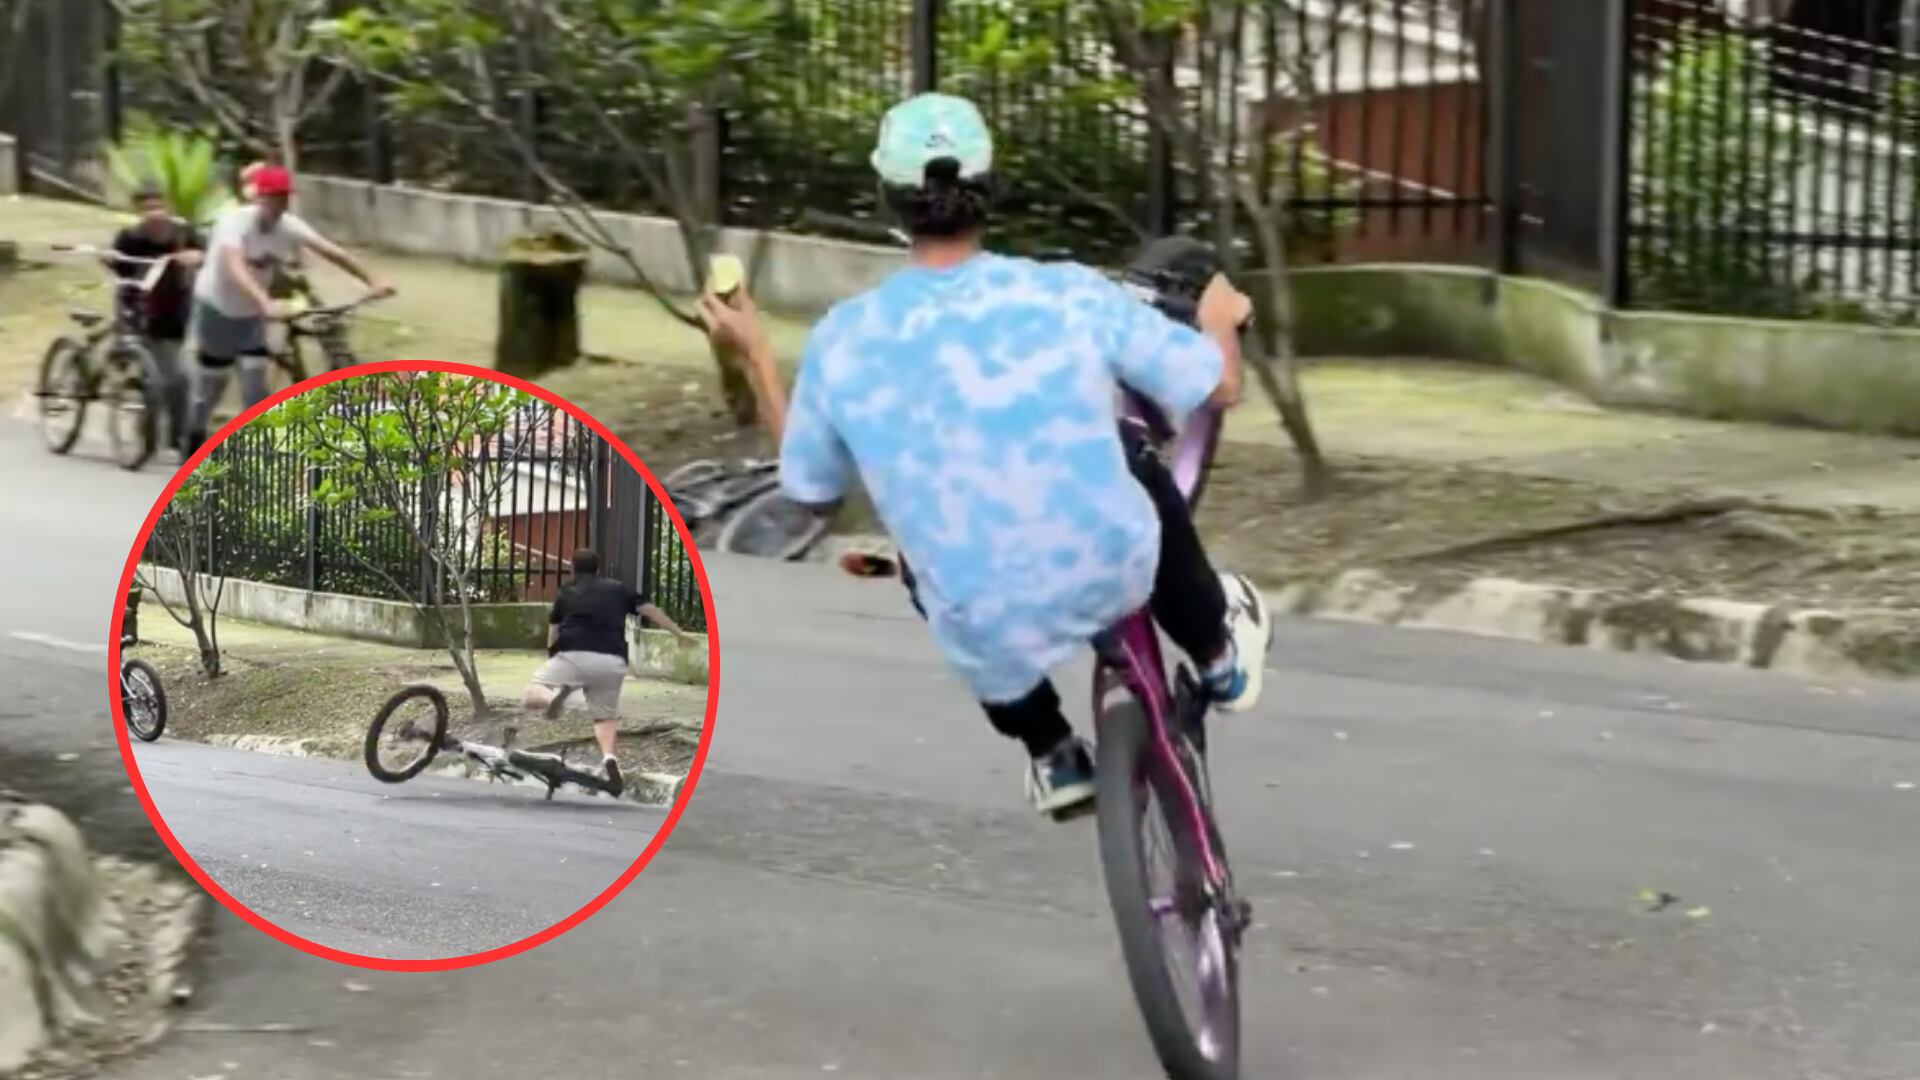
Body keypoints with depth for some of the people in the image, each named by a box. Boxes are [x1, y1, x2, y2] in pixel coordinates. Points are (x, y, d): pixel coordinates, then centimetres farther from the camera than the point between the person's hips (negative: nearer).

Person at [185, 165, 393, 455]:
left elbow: (331, 251, -19)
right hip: (216, 307, -4)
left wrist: (372, 281, -28)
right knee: (213, 385, 6)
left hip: (251, 312, 4)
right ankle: (194, 444, 28)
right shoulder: (235, 222, -30)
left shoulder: (288, 226, -14)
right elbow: (234, 267, -47)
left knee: (256, 384, -6)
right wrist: (265, 302, -62)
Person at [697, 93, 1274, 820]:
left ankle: (1051, 756, 35)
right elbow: (1222, 388, -3)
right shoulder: (1069, 293, -14)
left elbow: (813, 493, 4)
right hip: (1115, 574, 0)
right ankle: (1219, 656, 44)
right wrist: (1220, 322, 21)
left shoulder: (843, 339, -12)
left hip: (992, 635, 0)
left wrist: (755, 357, 14)